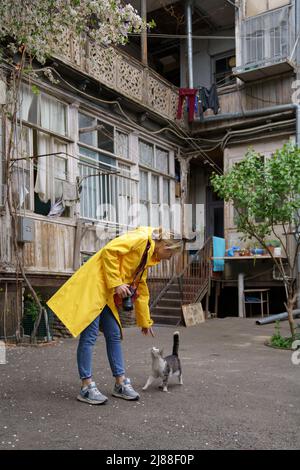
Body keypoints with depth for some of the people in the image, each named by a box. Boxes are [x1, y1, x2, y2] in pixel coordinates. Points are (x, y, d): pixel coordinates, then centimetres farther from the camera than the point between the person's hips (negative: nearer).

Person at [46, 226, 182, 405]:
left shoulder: (147, 257, 18)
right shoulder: (140, 238, -11)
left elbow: (141, 289, 23)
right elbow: (109, 251, -21)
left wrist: (145, 321, 25)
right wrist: (116, 284, -19)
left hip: (108, 294, 10)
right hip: (93, 285, -10)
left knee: (114, 336, 8)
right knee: (90, 335, -7)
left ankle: (121, 383, 15)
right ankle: (87, 386, 0)